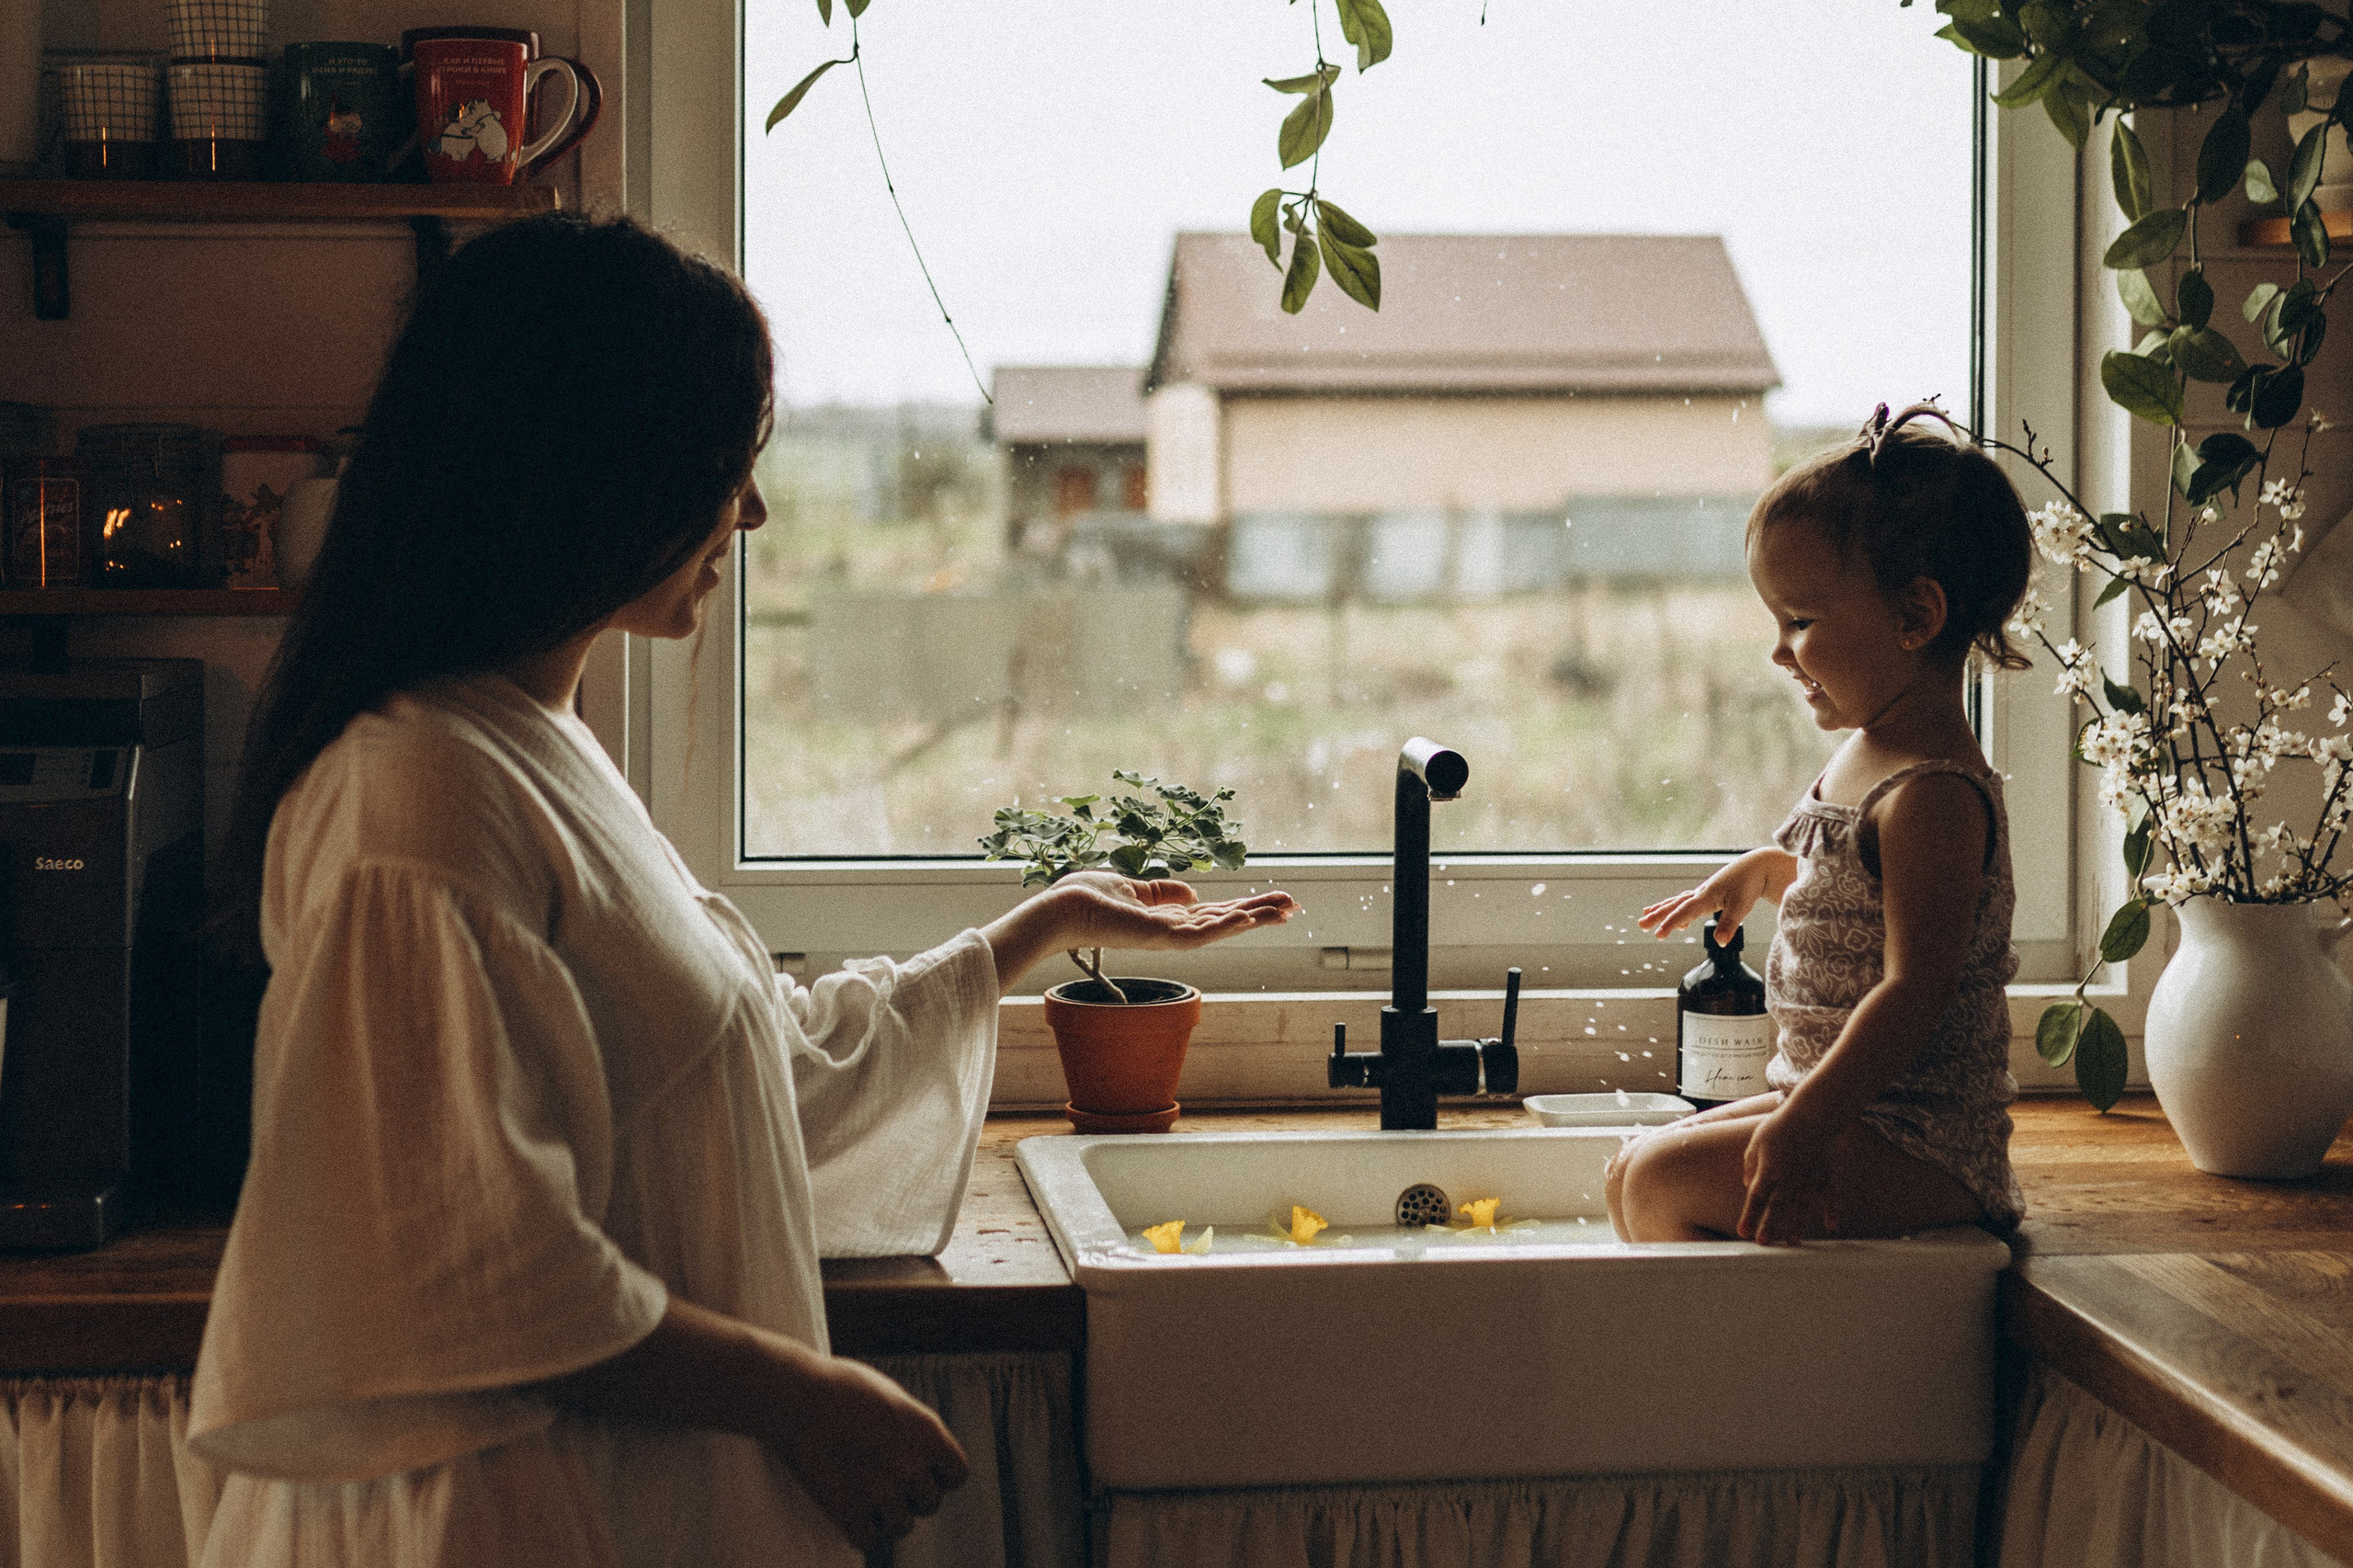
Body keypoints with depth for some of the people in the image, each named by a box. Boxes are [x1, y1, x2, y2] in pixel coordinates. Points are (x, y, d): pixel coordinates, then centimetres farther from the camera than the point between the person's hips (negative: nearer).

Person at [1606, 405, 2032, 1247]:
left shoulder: (1933, 795, -20)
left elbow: (1914, 992, -26)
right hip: (1841, 1104, 10)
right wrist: (1764, 869, 20)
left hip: (1919, 1144, -10)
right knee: (1631, 1176, 11)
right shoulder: (1862, 760, 12)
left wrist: (1804, 1125, -30)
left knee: (1663, 1184, -20)